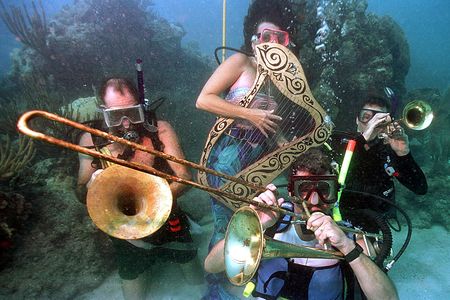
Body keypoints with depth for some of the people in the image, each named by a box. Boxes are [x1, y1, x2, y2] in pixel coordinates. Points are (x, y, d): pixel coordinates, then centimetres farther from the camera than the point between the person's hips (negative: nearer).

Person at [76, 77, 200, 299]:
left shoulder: (160, 130, -17)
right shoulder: (91, 140, -14)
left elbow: (184, 177, -18)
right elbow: (81, 195, -4)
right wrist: (91, 186, -29)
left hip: (169, 224, 0)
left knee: (190, 265, 25)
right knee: (131, 282, 20)